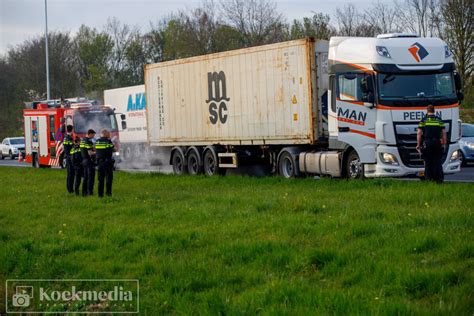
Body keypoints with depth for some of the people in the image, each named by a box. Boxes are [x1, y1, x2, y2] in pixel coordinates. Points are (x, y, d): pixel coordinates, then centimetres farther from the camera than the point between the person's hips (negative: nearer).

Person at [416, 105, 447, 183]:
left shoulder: (423, 120, 2)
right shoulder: (439, 120, 9)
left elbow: (419, 133, -2)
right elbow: (444, 133, 6)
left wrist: (418, 144, 4)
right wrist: (444, 144, 12)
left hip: (427, 142, -2)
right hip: (437, 143, 2)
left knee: (428, 162, 5)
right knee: (437, 162, 4)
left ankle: (429, 177, 5)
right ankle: (439, 178, -2)